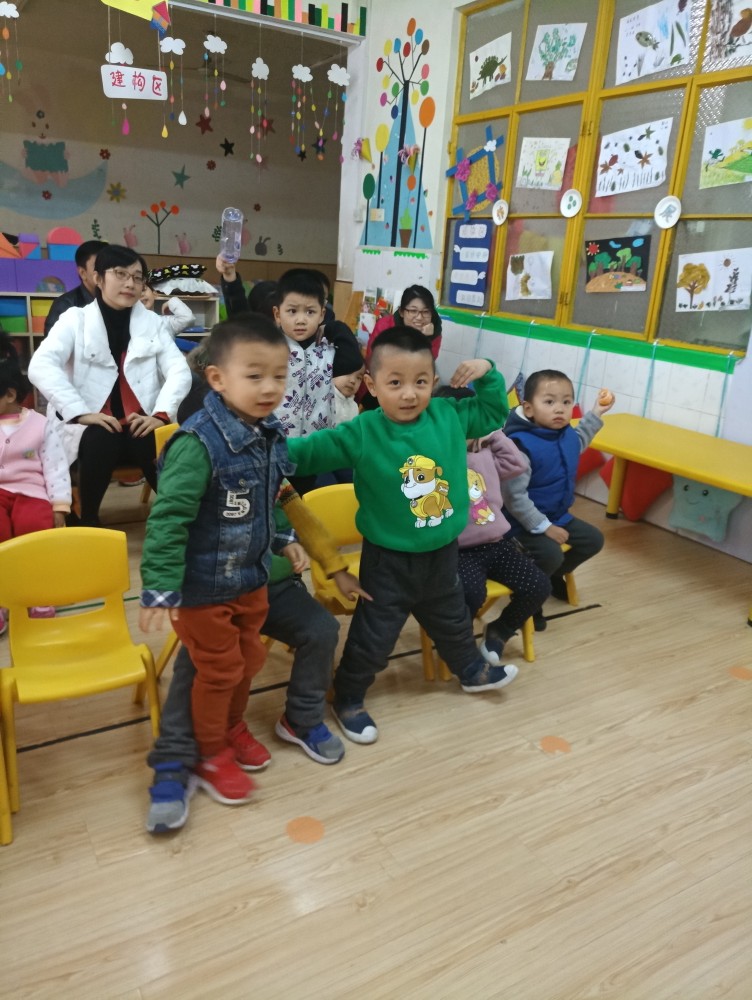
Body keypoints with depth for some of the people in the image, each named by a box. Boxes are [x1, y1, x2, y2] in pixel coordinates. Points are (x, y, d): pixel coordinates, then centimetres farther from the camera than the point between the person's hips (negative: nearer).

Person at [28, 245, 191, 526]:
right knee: (101, 441, -35)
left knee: (160, 447, -32)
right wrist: (81, 412, -23)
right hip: (90, 428, -1)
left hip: (140, 427, 1)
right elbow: (40, 366, -9)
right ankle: (87, 520, -17)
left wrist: (161, 414, -16)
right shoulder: (75, 319, 6)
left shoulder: (153, 322, 14)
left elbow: (179, 370, 2)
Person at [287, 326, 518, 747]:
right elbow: (313, 450, -21)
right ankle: (348, 698, 33)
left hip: (442, 553, 4)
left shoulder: (450, 416, -8)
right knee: (373, 636, 10)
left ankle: (472, 670, 56)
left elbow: (494, 412, 8)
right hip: (388, 558, -4)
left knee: (452, 620, 29)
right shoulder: (362, 432, -21)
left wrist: (488, 373, -5)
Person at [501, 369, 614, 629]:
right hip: (525, 523, -9)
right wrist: (544, 527, -25)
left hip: (558, 515, 9)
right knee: (551, 555, -28)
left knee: (593, 540, 14)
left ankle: (553, 577, 33)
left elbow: (578, 444, 25)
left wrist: (595, 414, 18)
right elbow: (514, 496, -29)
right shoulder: (520, 444, -31)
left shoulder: (566, 434, -4)